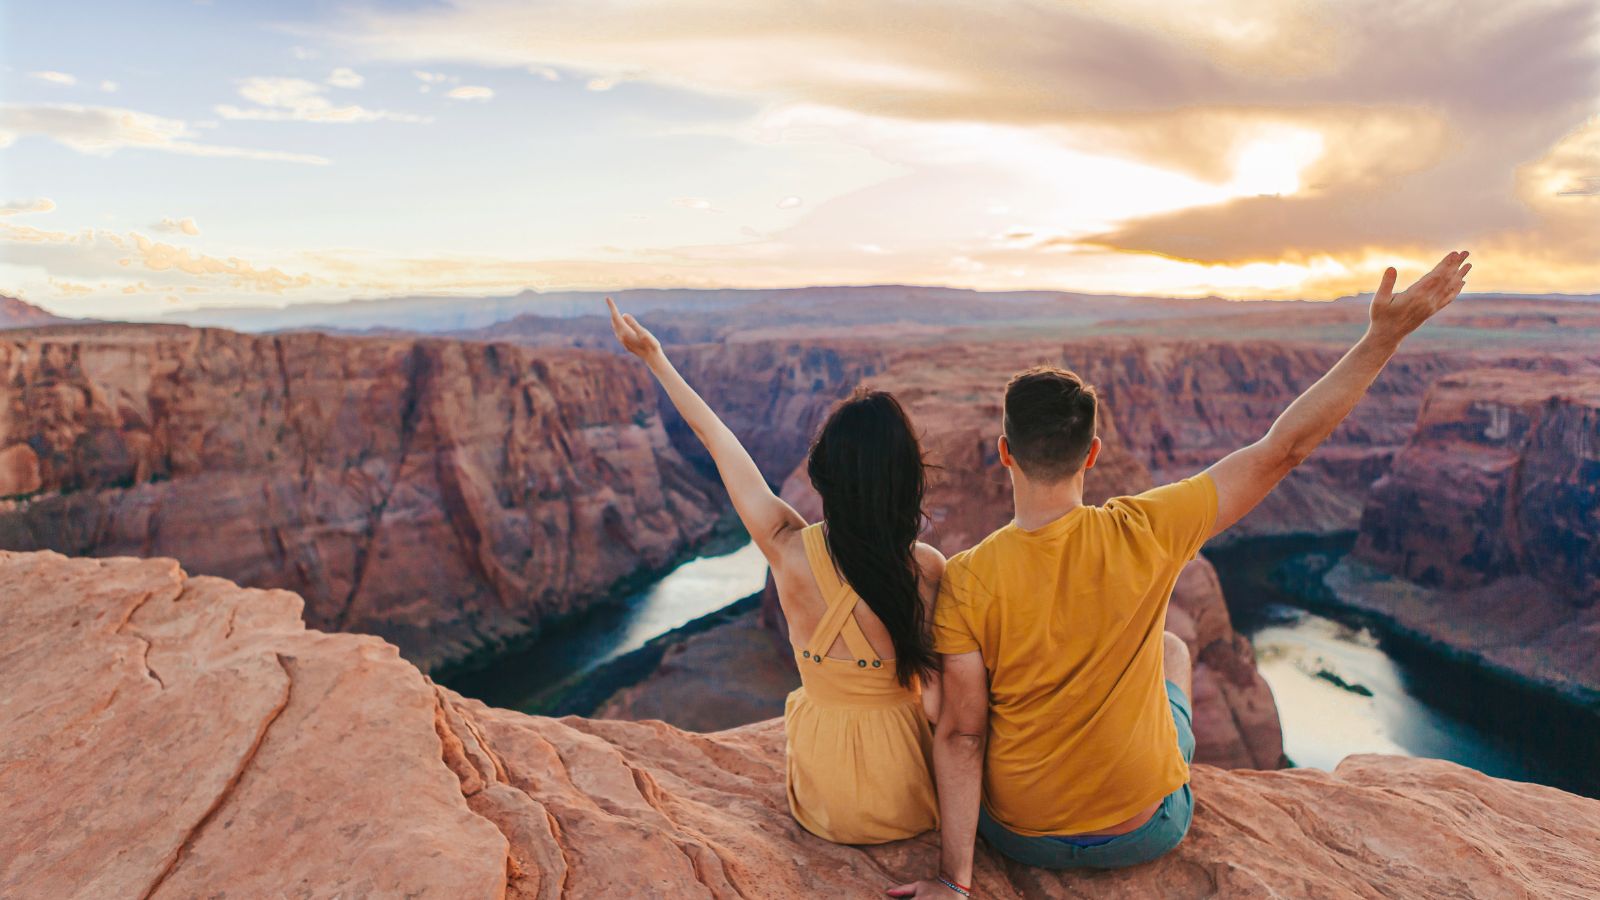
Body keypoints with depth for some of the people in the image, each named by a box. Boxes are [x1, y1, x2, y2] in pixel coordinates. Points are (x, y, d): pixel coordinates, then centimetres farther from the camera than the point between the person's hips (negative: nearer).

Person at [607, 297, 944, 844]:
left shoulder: (788, 548, -18)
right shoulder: (928, 568, -22)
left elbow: (719, 443, -5)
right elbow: (940, 705, -16)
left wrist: (655, 359, 7)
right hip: (913, 804, -1)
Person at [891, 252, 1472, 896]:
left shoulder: (966, 580, -23)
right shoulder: (1145, 534, -24)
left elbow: (961, 733, -20)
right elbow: (1282, 449, -16)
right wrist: (1385, 335, -8)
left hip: (1017, 835, 0)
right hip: (1147, 831, 1)